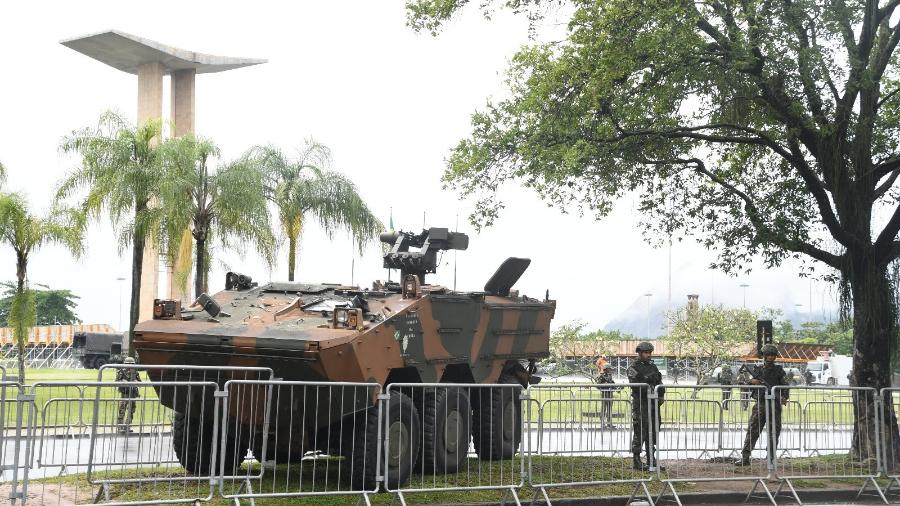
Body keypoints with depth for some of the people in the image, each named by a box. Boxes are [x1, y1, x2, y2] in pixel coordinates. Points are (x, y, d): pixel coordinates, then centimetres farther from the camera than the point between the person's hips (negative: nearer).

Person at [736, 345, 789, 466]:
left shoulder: (779, 371, 7)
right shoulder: (757, 370, 9)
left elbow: (785, 386, 0)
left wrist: (784, 397, -18)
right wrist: (751, 382, -9)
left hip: (775, 406, 0)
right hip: (760, 405, 0)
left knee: (774, 433, 2)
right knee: (752, 431, -6)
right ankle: (745, 458, -8)